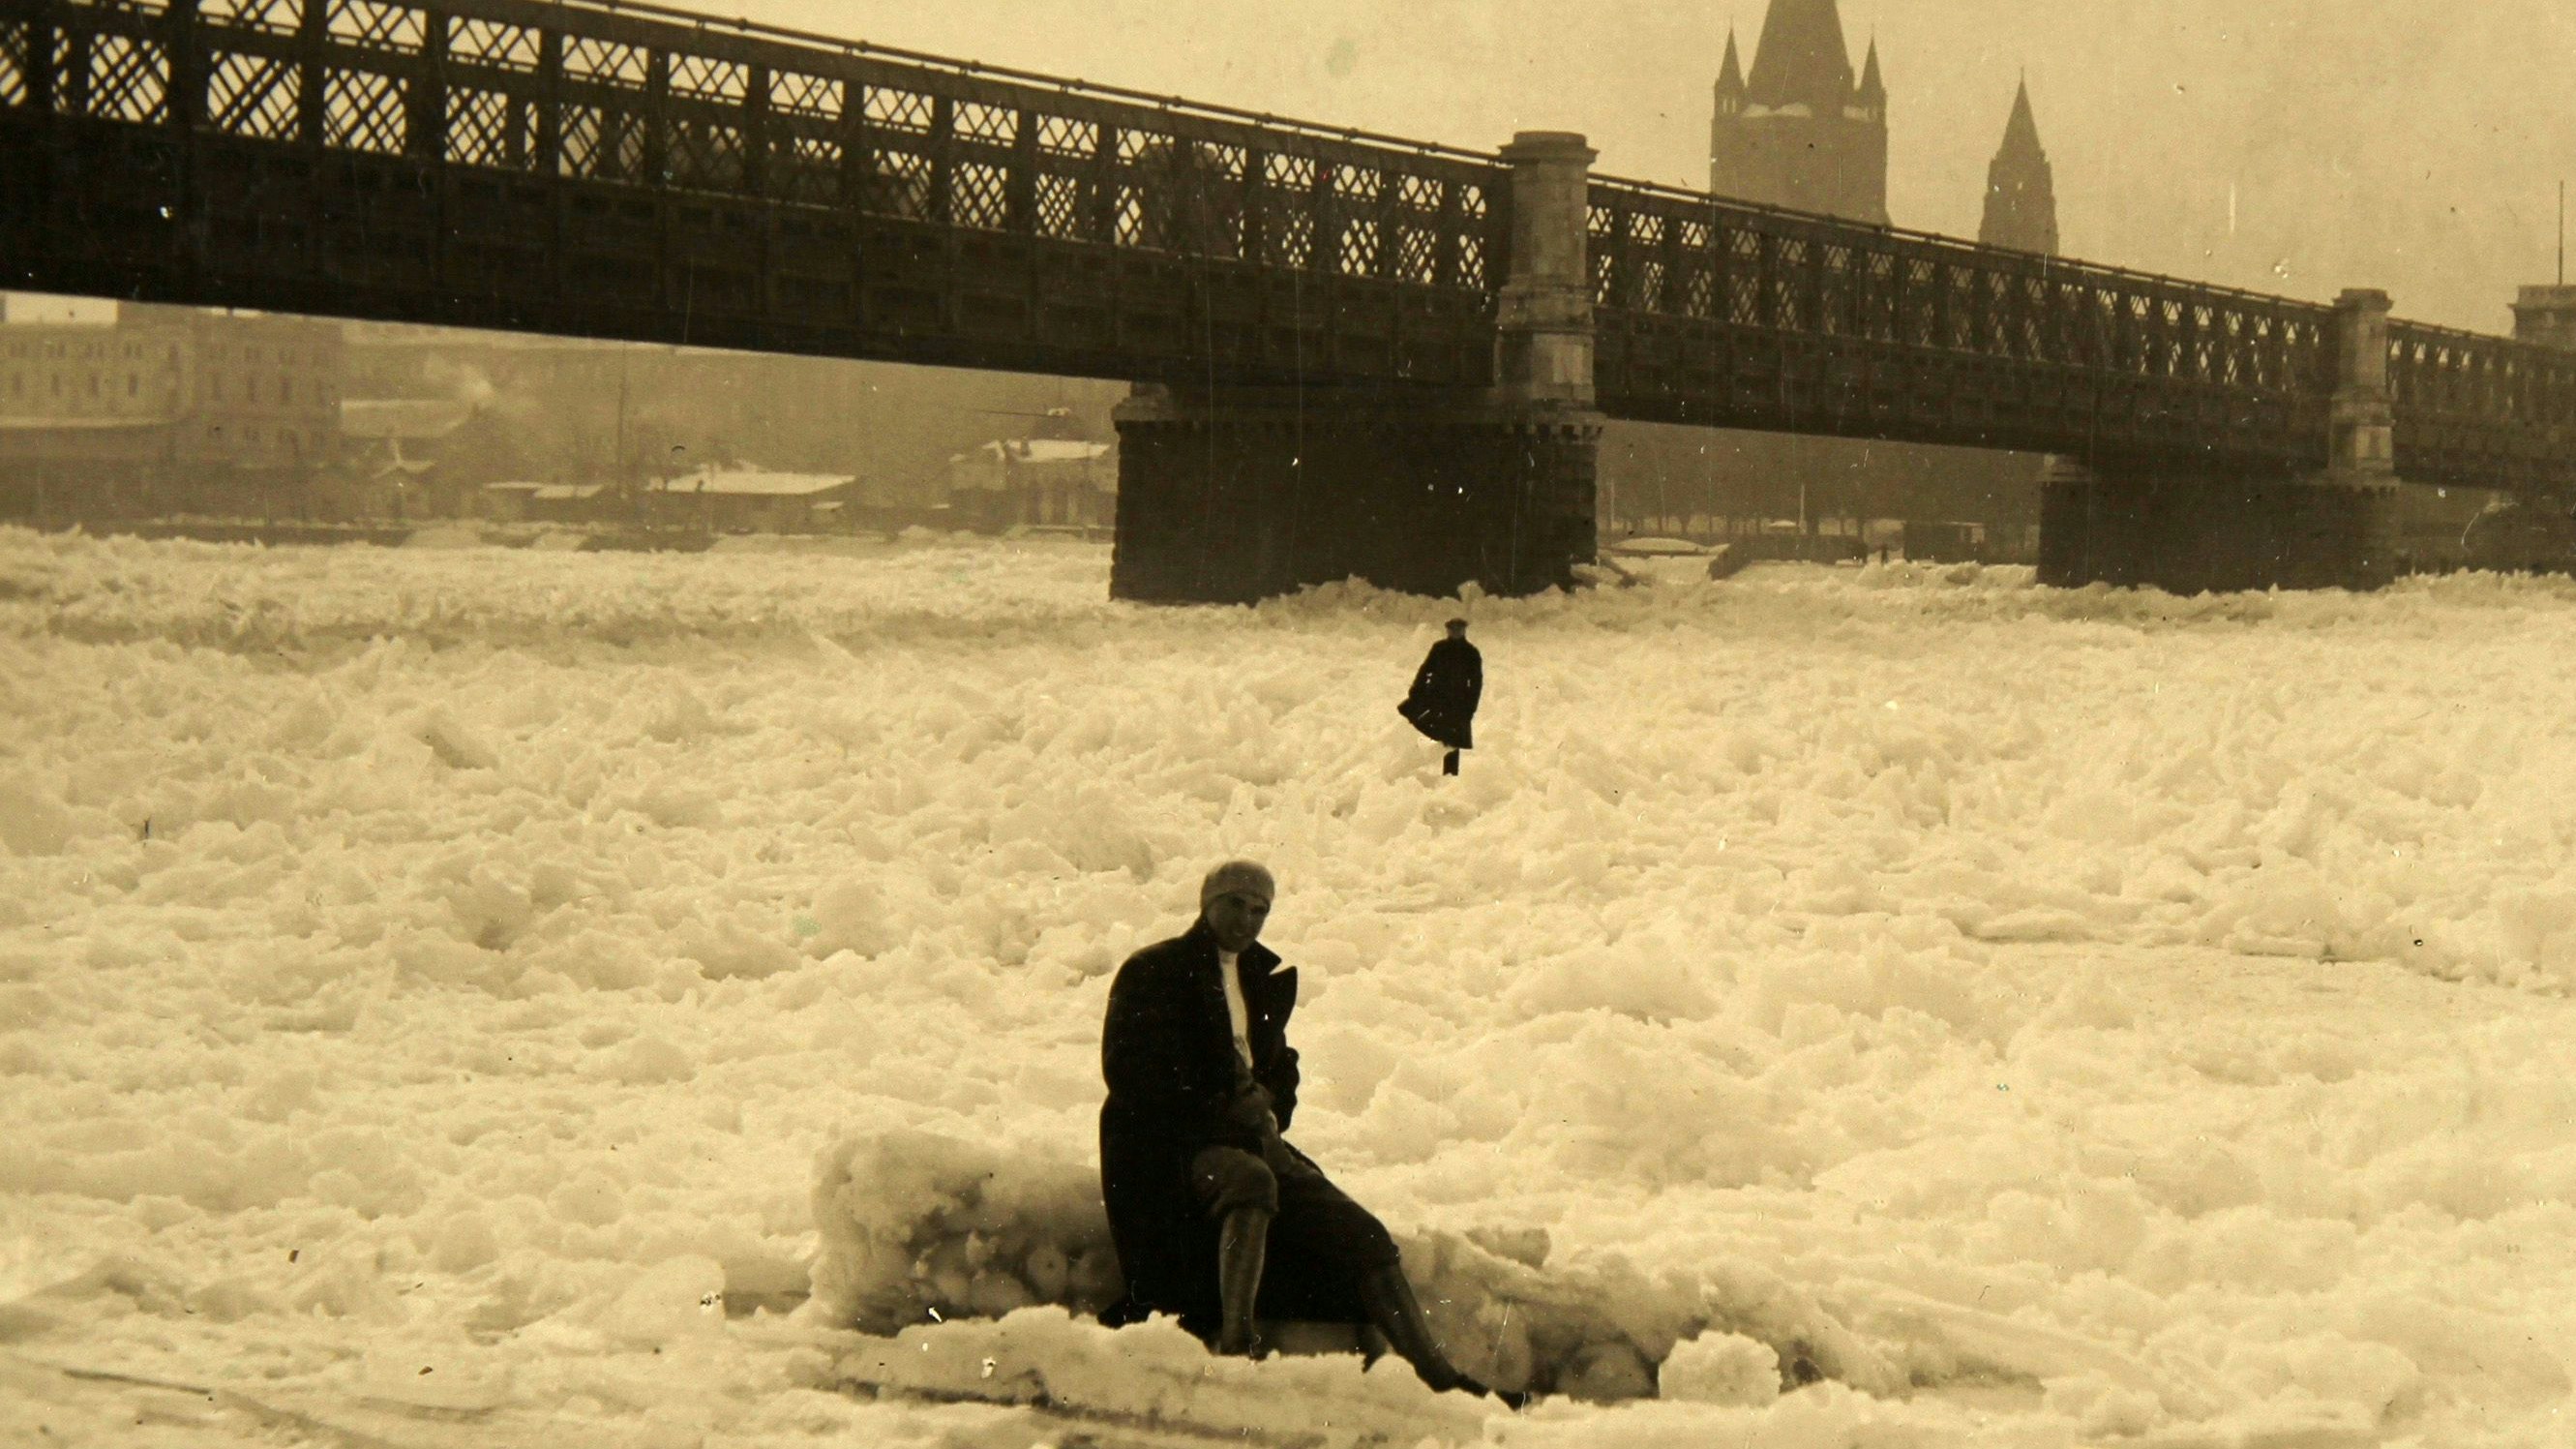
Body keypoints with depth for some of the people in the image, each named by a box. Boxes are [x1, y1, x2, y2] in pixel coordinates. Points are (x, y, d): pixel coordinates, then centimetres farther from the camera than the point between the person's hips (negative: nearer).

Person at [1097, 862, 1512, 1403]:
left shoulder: (1265, 977, 19)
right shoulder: (1152, 972, 0)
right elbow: (1129, 1073, -8)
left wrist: (1267, 1108, 2)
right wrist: (1226, 1105, -13)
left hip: (1247, 1132, 6)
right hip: (1169, 1141, -6)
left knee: (1363, 1234, -10)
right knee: (1252, 1178, -40)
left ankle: (1438, 1376, -11)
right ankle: (1235, 1344, -44)